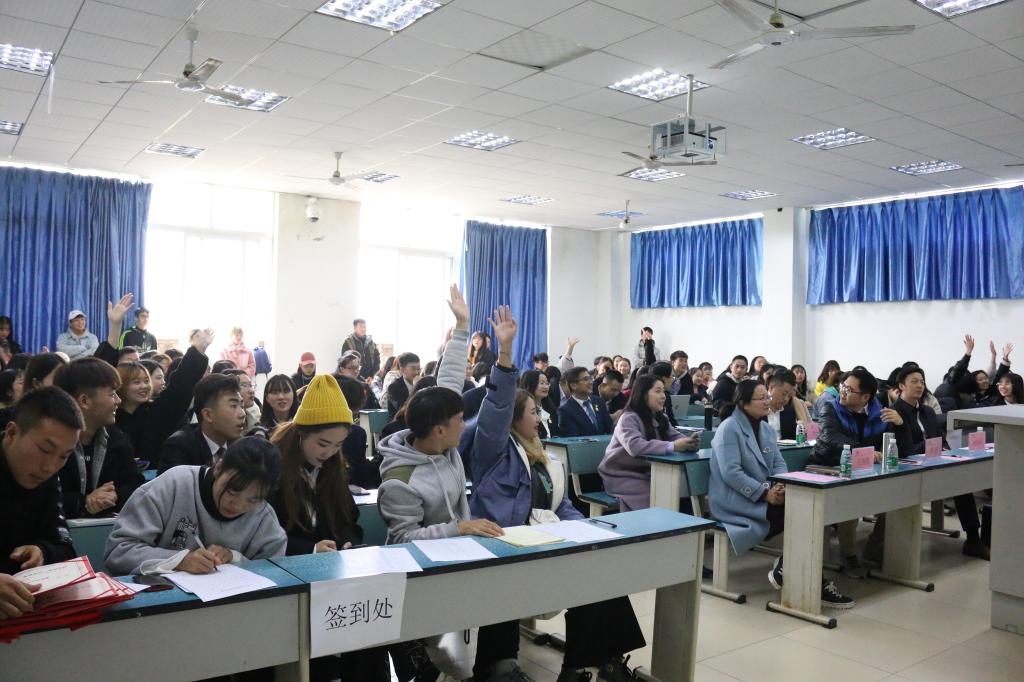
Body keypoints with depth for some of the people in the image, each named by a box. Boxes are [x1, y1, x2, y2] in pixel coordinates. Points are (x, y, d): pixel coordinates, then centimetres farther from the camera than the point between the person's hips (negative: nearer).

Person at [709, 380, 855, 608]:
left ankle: (785, 569, -11)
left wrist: (781, 485, -12)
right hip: (735, 502, -7)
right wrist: (765, 493, -23)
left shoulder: (766, 428, 14)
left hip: (764, 497, 8)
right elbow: (731, 472, -20)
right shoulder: (729, 429, -11)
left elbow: (779, 463, 10)